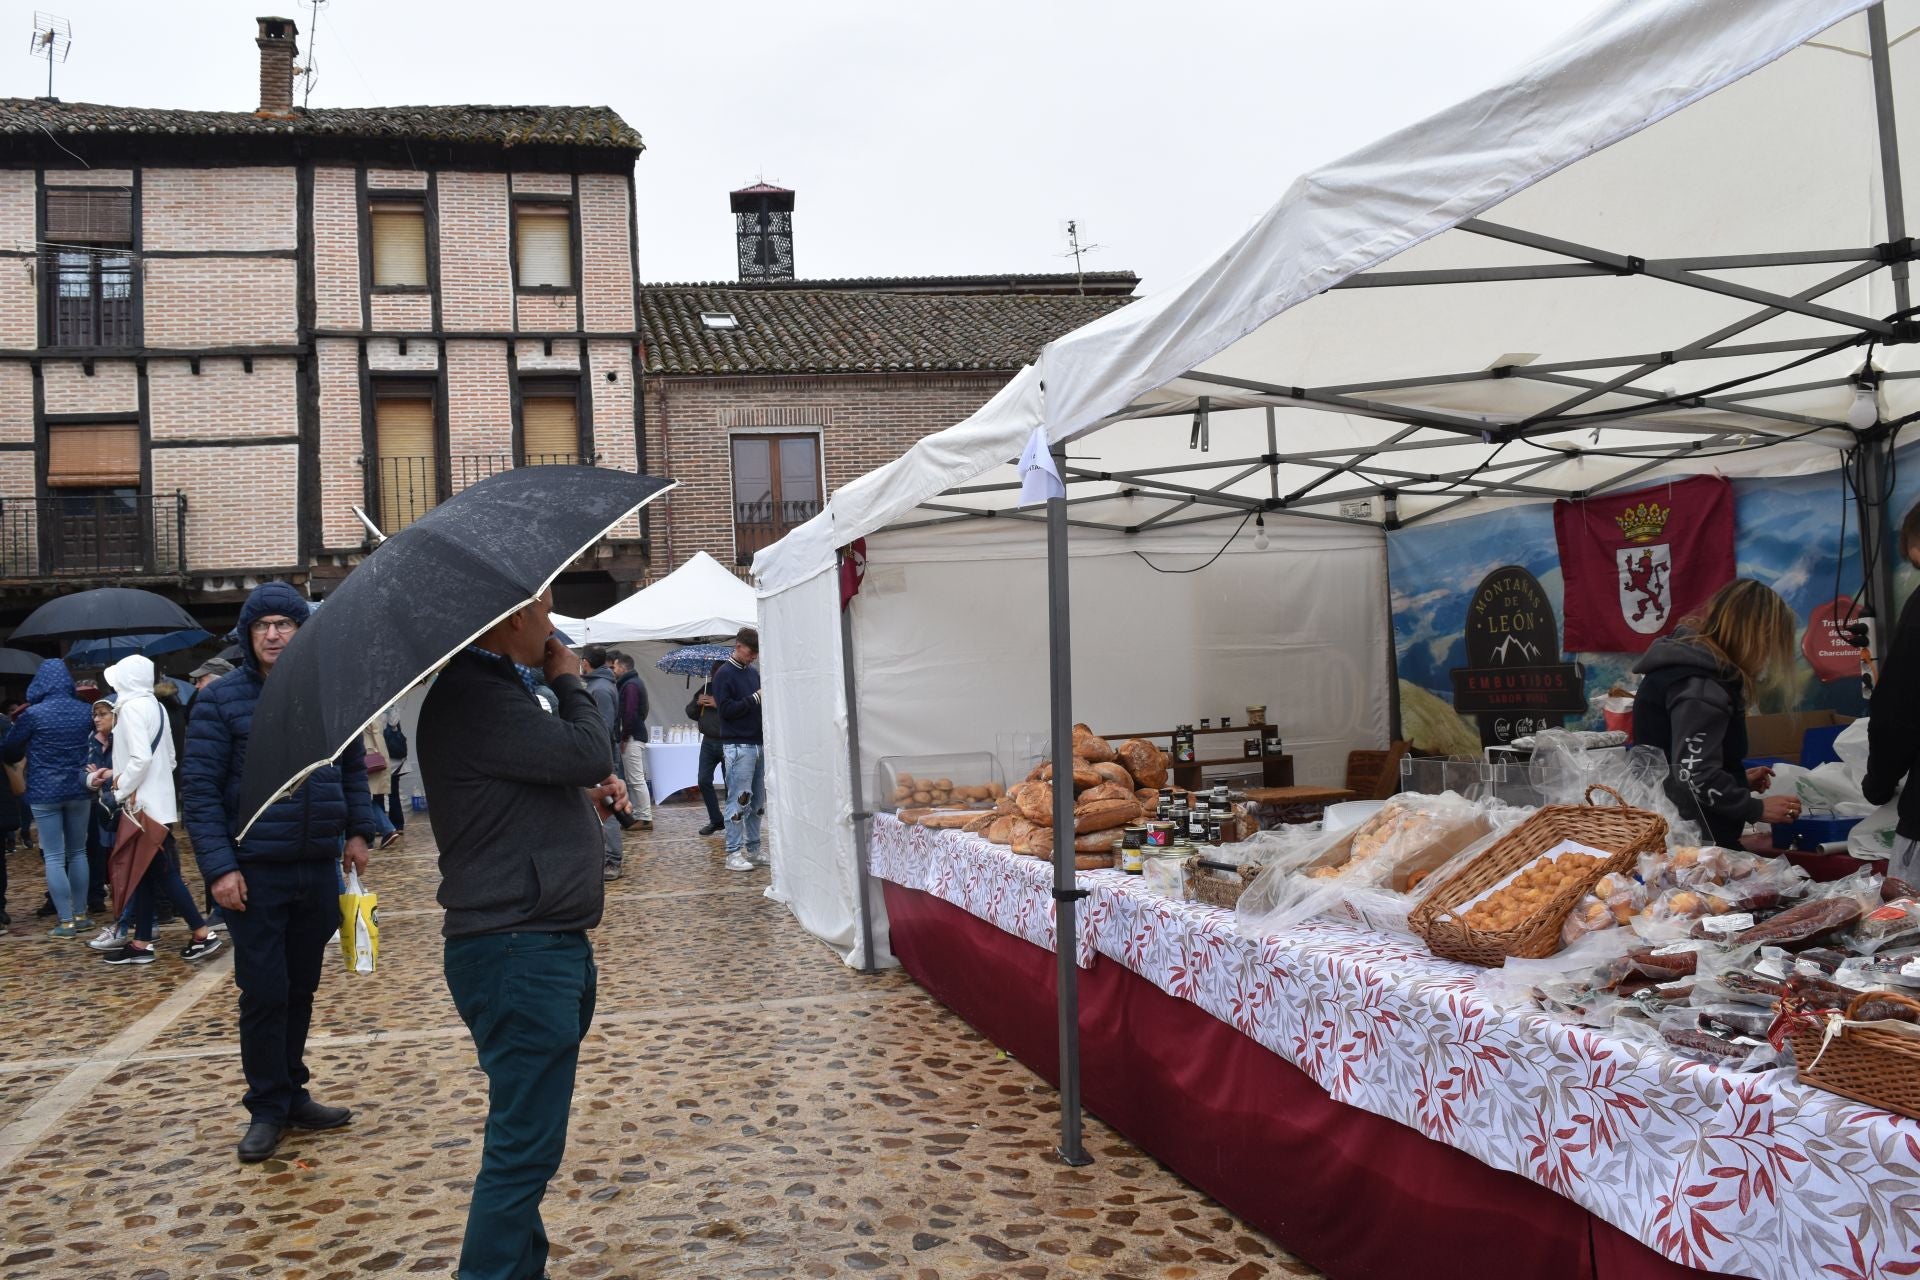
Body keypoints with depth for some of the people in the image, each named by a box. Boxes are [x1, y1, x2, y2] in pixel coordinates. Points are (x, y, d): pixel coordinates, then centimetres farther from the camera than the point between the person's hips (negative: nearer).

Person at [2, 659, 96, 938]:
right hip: (79, 790, 4)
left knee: (54, 857, -1)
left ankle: (66, 922, -3)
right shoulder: (85, 711, 1)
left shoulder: (33, 714, -10)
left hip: (45, 793, -4)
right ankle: (81, 915, 16)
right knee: (77, 853, 13)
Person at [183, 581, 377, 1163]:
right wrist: (219, 867, -15)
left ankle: (293, 1095, 27)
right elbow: (200, 789, -9)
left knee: (301, 989, 14)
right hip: (254, 874, -4)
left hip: (319, 869, 4)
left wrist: (358, 831, 7)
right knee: (264, 993, 0)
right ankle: (266, 1109, 15)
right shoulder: (221, 699, -6)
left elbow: (353, 767, 16)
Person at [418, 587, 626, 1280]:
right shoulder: (474, 699, -18)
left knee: (528, 1140, 19)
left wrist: (583, 791, 12)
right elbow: (591, 753, -22)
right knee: (523, 1150, -5)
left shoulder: (493, 691, 16)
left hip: (549, 946, 11)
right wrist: (570, 682, -4)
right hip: (518, 954, -11)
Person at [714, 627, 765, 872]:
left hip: (758, 744, 7)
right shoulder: (724, 674, -4)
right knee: (738, 801, -6)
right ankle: (733, 853, -1)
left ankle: (753, 850, 15)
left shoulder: (753, 673, 15)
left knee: (756, 801, 8)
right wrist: (754, 698, -16)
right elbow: (726, 709, -12)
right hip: (738, 747, -7)